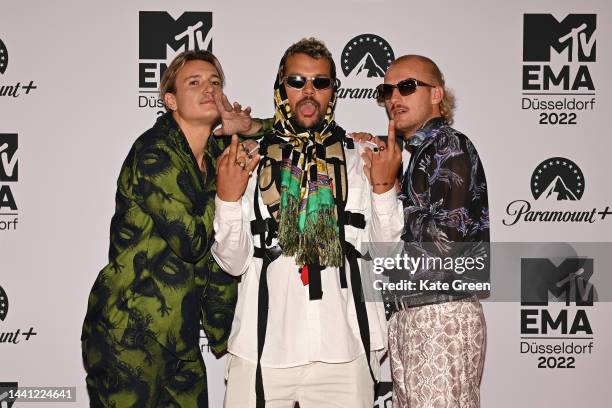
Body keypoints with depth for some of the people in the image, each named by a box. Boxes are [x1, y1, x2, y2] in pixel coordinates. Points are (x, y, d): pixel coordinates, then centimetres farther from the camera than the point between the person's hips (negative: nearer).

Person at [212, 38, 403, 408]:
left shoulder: (358, 161, 6)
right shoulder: (251, 160, 5)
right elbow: (234, 263, 3)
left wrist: (384, 187, -9)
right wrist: (228, 199, -11)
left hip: (344, 350, 0)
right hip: (265, 349, 0)